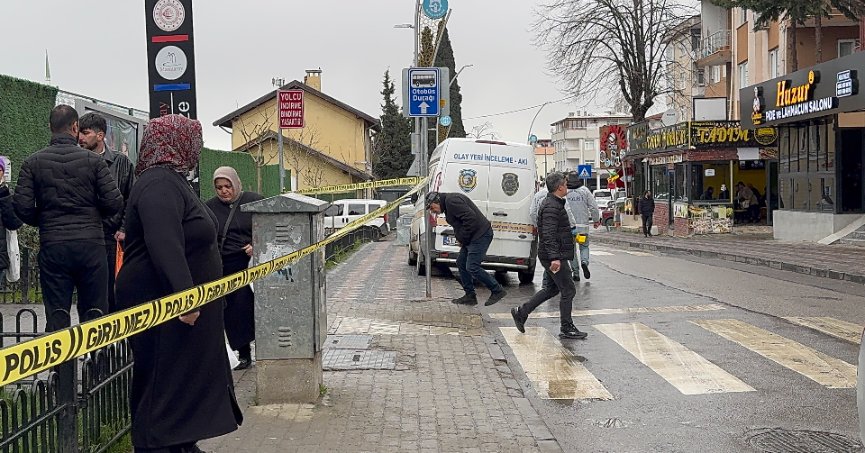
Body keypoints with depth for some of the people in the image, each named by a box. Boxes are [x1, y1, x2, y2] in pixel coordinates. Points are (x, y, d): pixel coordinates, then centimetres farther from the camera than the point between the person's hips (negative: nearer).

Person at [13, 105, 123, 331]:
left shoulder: (33, 163, 2)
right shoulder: (93, 160, 0)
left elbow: (22, 206, -5)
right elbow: (114, 203, -5)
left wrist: (43, 222, 15)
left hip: (52, 246, 1)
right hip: (91, 244, -1)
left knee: (56, 314, 5)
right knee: (94, 313, 6)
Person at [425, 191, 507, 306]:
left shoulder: (451, 201, -15)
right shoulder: (448, 203, 19)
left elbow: (470, 218, -24)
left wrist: (462, 239, -15)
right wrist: (461, 240, 9)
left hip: (480, 235, -11)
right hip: (472, 237, 11)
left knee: (472, 267, -12)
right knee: (461, 263, 12)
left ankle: (497, 291, 0)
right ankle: (470, 296, 18)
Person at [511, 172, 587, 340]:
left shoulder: (555, 204, 17)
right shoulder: (551, 207, -18)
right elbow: (549, 235, -26)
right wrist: (554, 257, -32)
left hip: (554, 256, 11)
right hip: (554, 256, -11)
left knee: (551, 288, 17)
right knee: (568, 290, -3)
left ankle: (521, 312, 20)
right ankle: (567, 328, 4)